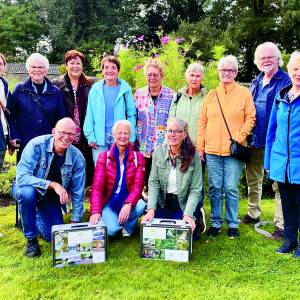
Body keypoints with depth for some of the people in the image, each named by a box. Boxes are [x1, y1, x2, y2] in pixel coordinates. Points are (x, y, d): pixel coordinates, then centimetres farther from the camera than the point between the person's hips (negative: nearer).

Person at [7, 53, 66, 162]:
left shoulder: (55, 91, 6)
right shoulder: (19, 89, 4)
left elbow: (61, 118, 7)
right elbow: (10, 115, 3)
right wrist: (13, 137, -6)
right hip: (24, 144, 0)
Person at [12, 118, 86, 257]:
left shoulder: (77, 158, -17)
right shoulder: (36, 145, -26)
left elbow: (78, 193, -9)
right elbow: (22, 177, -33)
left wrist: (75, 222, -9)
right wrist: (53, 184, -41)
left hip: (52, 198, 3)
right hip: (28, 188, -3)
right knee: (27, 192, -38)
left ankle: (33, 219, 28)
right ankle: (31, 239, -13)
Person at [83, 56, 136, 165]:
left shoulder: (125, 89, 2)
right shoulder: (95, 89, 4)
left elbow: (131, 115, 3)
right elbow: (89, 115, 5)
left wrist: (131, 137, -3)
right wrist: (90, 136, -2)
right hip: (99, 139, 1)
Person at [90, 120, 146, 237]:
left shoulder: (138, 157, -2)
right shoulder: (104, 156, -2)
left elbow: (138, 186, -13)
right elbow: (97, 186, -11)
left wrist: (128, 205, -33)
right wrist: (96, 211, -27)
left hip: (129, 201, 1)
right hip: (109, 201, 0)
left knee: (141, 205, -32)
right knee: (111, 230, -25)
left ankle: (128, 227, 1)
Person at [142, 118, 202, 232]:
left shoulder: (193, 156, -15)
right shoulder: (158, 151, -9)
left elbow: (195, 190, -14)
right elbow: (153, 183, -9)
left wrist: (188, 214, -26)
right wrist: (151, 209, -20)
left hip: (184, 205, -2)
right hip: (162, 202, 2)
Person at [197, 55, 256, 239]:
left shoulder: (244, 93, 5)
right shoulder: (211, 95, 12)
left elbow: (250, 118, 2)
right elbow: (202, 121, 10)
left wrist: (240, 138, -9)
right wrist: (201, 146, 5)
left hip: (233, 150, -2)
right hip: (212, 150, 3)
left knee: (231, 188, 2)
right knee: (215, 188, 7)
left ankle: (233, 224, 17)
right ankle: (215, 223, 19)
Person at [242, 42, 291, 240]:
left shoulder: (286, 81, -5)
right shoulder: (255, 83, 15)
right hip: (254, 142, 7)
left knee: (279, 184, -1)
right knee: (253, 180, 17)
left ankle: (282, 226, 8)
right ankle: (253, 214, 34)